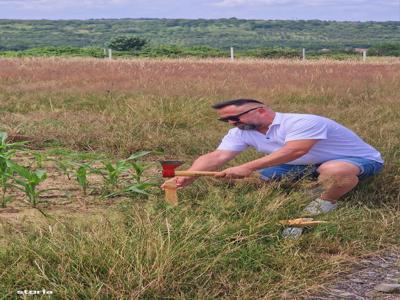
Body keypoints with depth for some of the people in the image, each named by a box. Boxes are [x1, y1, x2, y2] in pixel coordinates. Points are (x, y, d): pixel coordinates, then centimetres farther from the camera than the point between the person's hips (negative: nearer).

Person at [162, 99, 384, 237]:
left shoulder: (303, 122, -30)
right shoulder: (241, 133, -6)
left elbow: (293, 151, -42)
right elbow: (216, 157, -15)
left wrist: (247, 168, -47)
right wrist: (189, 176, -33)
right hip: (311, 166, 8)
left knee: (335, 171, -42)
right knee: (260, 175, -6)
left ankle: (327, 201, -10)